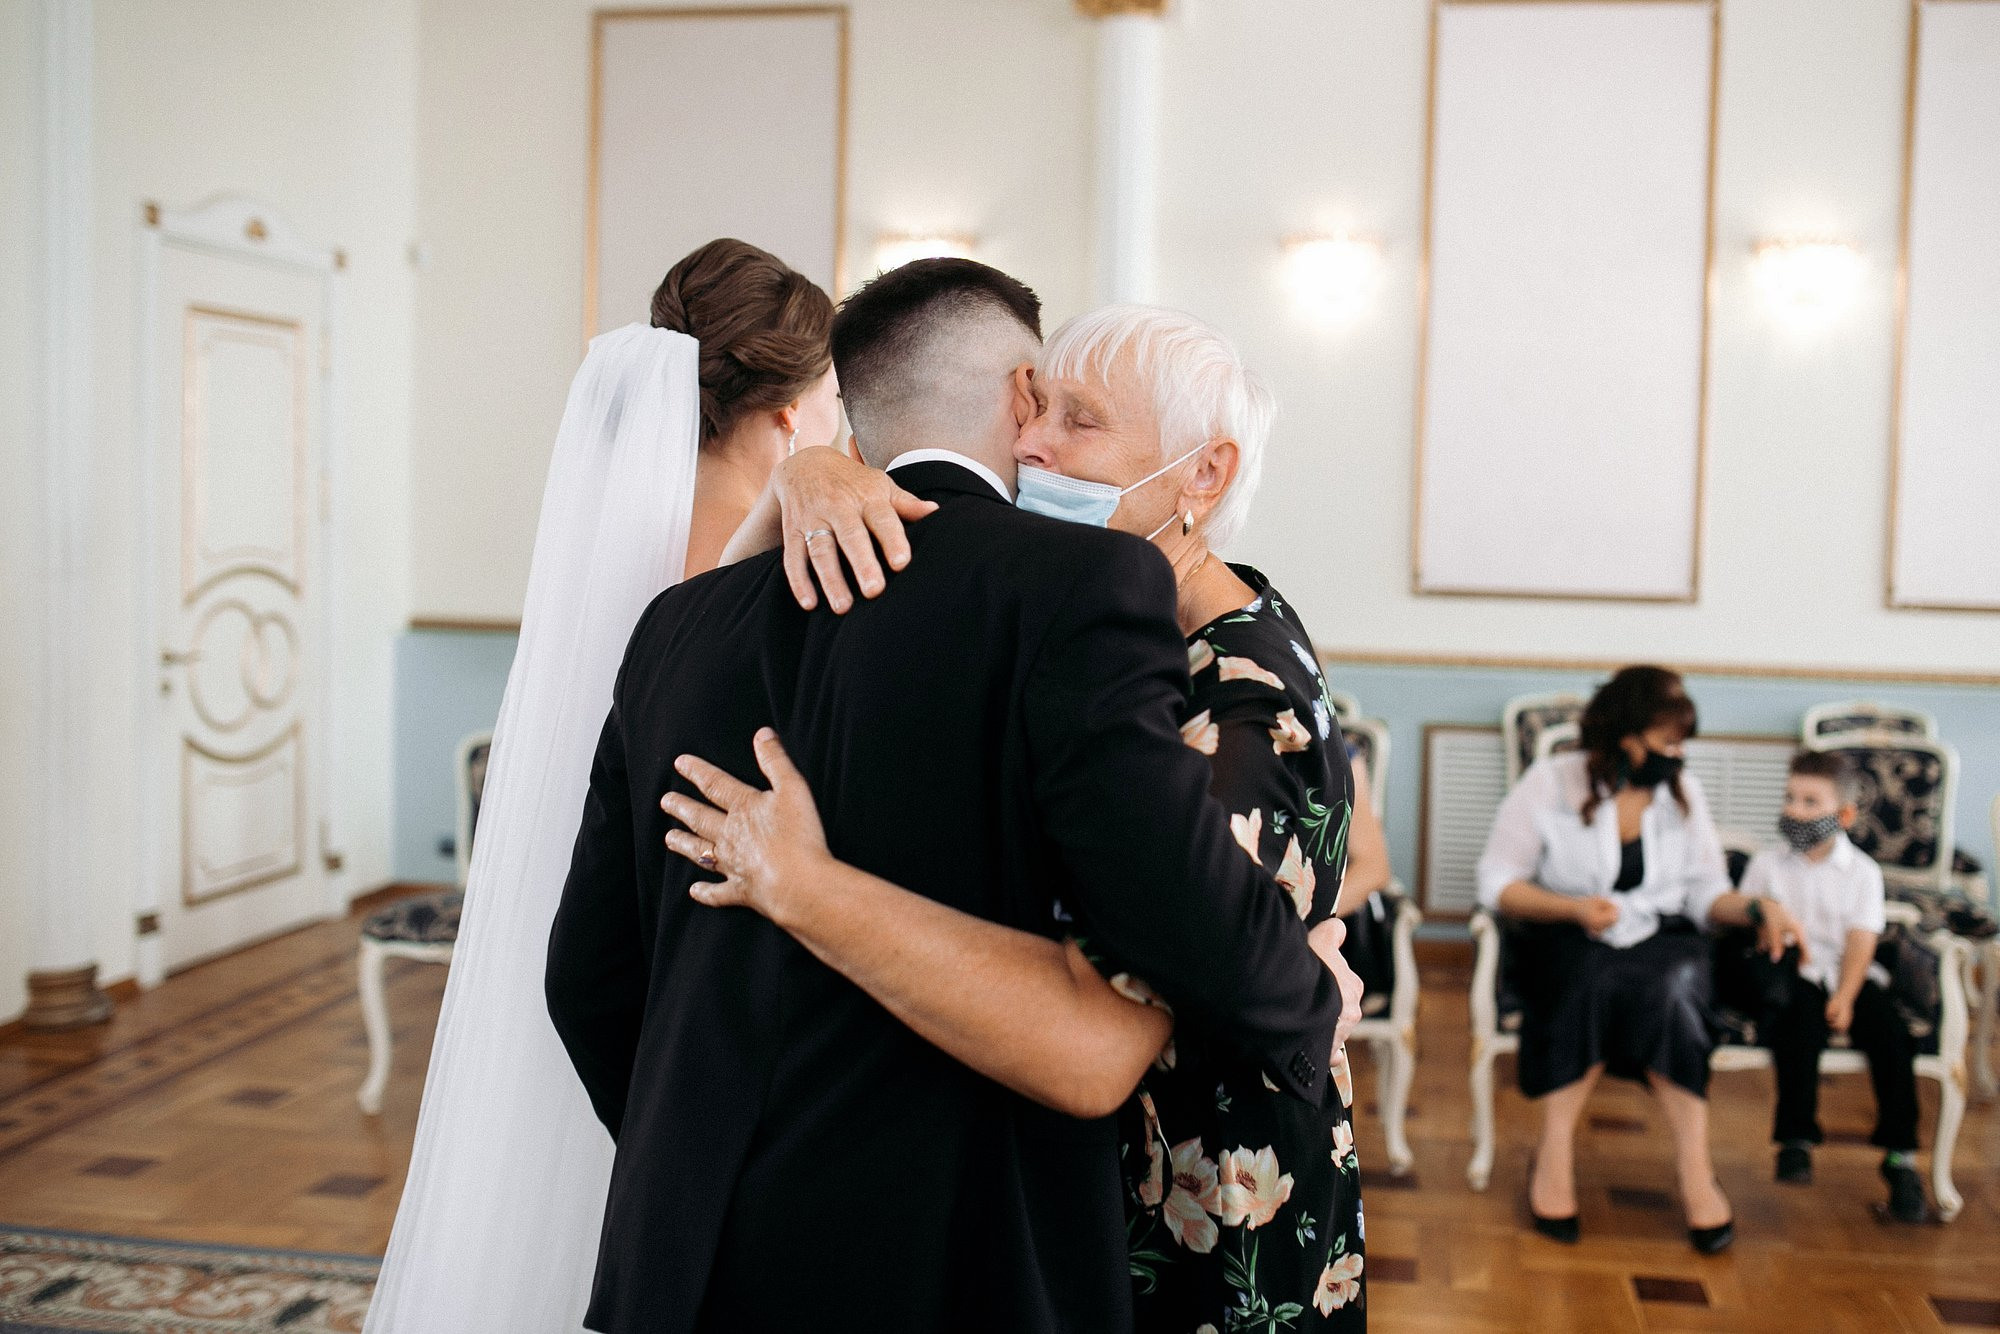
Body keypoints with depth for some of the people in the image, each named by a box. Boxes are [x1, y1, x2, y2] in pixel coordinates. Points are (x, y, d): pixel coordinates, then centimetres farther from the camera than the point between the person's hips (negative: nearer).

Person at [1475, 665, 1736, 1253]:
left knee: (1669, 985, -32)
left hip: (1661, 938, 3)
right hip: (1566, 941, -2)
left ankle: (1695, 1169, -29)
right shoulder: (1551, 782, -3)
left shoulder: (1684, 791, 8)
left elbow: (1706, 893, 7)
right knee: (1591, 981, -36)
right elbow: (1497, 882, -4)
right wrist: (1574, 908, -19)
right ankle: (1555, 1152, -28)